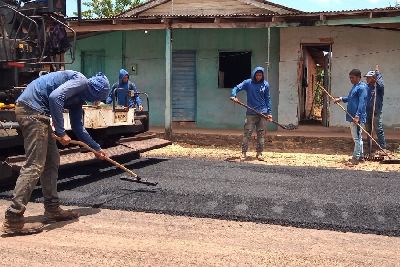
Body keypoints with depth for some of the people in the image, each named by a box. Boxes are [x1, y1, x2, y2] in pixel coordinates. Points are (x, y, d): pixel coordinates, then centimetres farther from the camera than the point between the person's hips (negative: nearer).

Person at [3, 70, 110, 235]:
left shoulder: (78, 99, 22)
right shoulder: (80, 81, -7)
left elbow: (78, 128, 32)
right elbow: (55, 96, -24)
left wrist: (97, 148, 39)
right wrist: (61, 133, -20)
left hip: (37, 113, 11)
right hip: (31, 108, -11)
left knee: (52, 161, 14)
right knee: (34, 166, -12)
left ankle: (52, 209, 21)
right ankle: (13, 220, -12)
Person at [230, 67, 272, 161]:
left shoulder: (265, 84, 6)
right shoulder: (248, 83, 0)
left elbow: (267, 99, 10)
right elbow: (237, 88, -3)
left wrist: (269, 112, 6)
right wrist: (233, 96, -24)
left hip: (262, 113, 2)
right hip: (251, 113, -2)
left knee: (261, 134, 6)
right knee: (247, 133, -5)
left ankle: (259, 153, 15)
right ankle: (244, 152, 2)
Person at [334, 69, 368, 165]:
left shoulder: (362, 87, -14)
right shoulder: (355, 86, 17)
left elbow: (362, 103, -21)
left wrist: (357, 116, -27)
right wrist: (341, 99, 15)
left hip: (356, 117, -10)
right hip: (352, 116, 10)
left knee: (357, 137, -6)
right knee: (358, 137, 16)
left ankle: (356, 158, -2)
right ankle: (361, 156, 25)